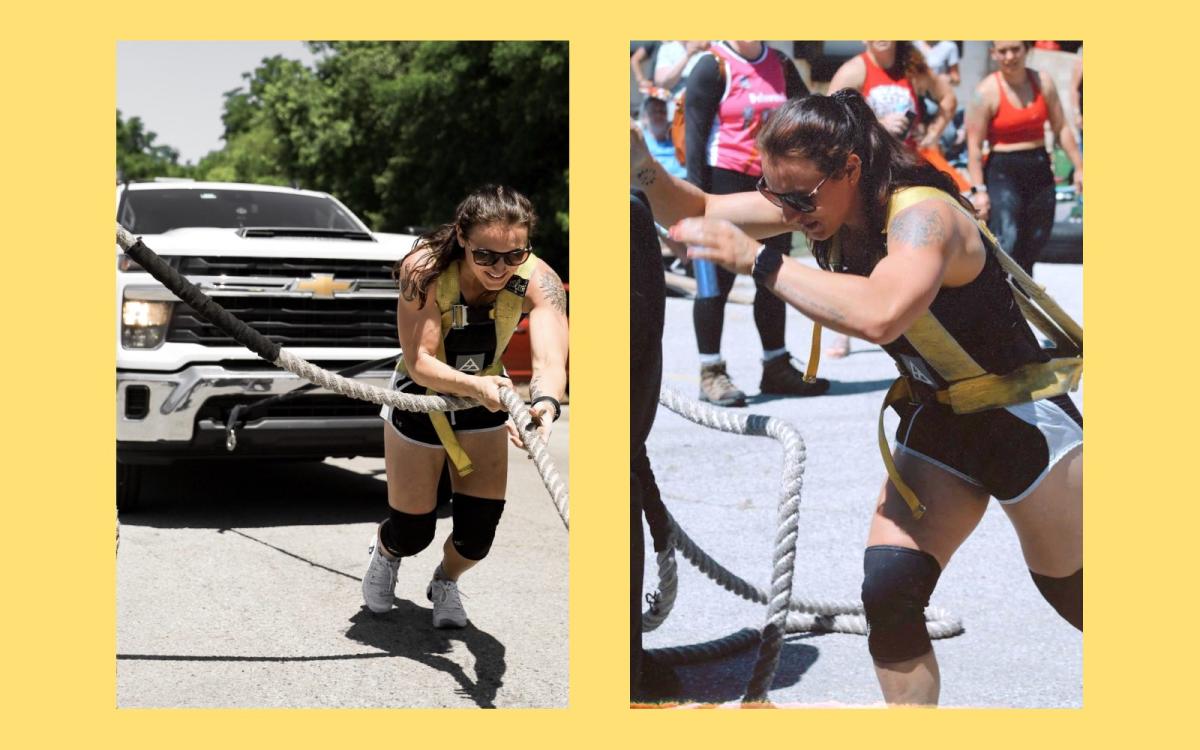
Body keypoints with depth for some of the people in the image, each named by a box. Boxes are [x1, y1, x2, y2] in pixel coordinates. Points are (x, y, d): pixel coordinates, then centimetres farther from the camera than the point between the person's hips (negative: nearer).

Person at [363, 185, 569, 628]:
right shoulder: (425, 269, -32)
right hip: (419, 399, -2)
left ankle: (446, 582, 35)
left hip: (485, 400, 2)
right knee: (412, 533, 4)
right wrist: (475, 386, -53)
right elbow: (419, 363, -33)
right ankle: (384, 551, 44)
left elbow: (550, 359, -44)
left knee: (478, 533, -2)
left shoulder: (537, 280, -29)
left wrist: (545, 405, -66)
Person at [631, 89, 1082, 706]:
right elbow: (695, 213, -3)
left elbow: (881, 314, -51)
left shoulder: (922, 214, -31)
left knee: (1074, 597, 12)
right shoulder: (818, 202, -8)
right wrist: (643, 168, -24)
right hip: (935, 424, 6)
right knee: (888, 594, -11)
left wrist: (758, 261, -45)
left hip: (1024, 421, -6)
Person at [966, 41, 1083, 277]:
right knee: (1006, 244, -19)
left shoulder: (1043, 82, 2)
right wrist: (979, 190, -16)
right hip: (1003, 172, -5)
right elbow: (974, 146, -12)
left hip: (1040, 170, 5)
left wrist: (1079, 168, 7)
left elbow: (1061, 128, 9)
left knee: (1032, 249, 12)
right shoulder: (987, 91, -11)